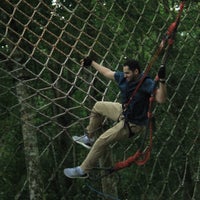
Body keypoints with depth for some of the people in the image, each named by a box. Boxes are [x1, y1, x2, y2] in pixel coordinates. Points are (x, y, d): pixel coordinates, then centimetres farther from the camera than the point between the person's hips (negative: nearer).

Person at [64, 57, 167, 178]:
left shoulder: (147, 84, -31)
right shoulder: (124, 78, -9)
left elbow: (161, 99, -43)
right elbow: (108, 73, 9)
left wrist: (162, 81, -57)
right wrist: (91, 63, 16)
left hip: (133, 124, -9)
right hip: (124, 111, 9)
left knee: (102, 141, -15)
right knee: (98, 107, 26)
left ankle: (83, 170, -1)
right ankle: (89, 138, 41)